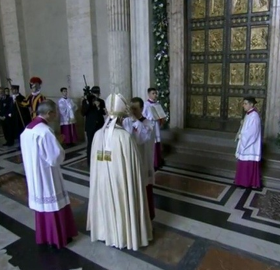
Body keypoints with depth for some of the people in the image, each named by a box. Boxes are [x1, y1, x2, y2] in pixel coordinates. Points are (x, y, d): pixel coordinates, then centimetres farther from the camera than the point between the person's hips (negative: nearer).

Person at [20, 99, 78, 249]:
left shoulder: (27, 129, 3)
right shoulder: (45, 131, -24)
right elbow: (56, 156, -22)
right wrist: (59, 146, -2)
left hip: (34, 174, 8)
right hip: (46, 175, -8)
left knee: (41, 202, 19)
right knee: (53, 204, 7)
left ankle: (43, 236, 35)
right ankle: (58, 237, 23)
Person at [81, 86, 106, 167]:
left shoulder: (101, 101, 7)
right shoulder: (86, 101, 0)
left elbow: (104, 113, 1)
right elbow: (83, 113, -9)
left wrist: (99, 107, -16)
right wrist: (87, 102, -18)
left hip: (100, 125, 3)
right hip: (90, 126, -2)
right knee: (90, 144, -4)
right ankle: (90, 162, 4)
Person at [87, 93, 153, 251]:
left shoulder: (98, 134, -7)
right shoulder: (126, 136, -23)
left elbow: (95, 162, 3)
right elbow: (134, 164, -17)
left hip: (103, 179, 5)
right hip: (122, 180, -5)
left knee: (107, 205, 23)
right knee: (123, 206, 15)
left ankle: (109, 233, 42)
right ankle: (126, 236, 34)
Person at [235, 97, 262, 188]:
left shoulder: (254, 116, -19)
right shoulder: (248, 114, 11)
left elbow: (252, 132, -22)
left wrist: (240, 136, -12)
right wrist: (241, 135, 2)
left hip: (251, 146, -10)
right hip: (246, 143, 10)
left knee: (251, 165, 0)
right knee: (245, 165, 15)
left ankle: (253, 183, 12)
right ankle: (244, 181, 25)